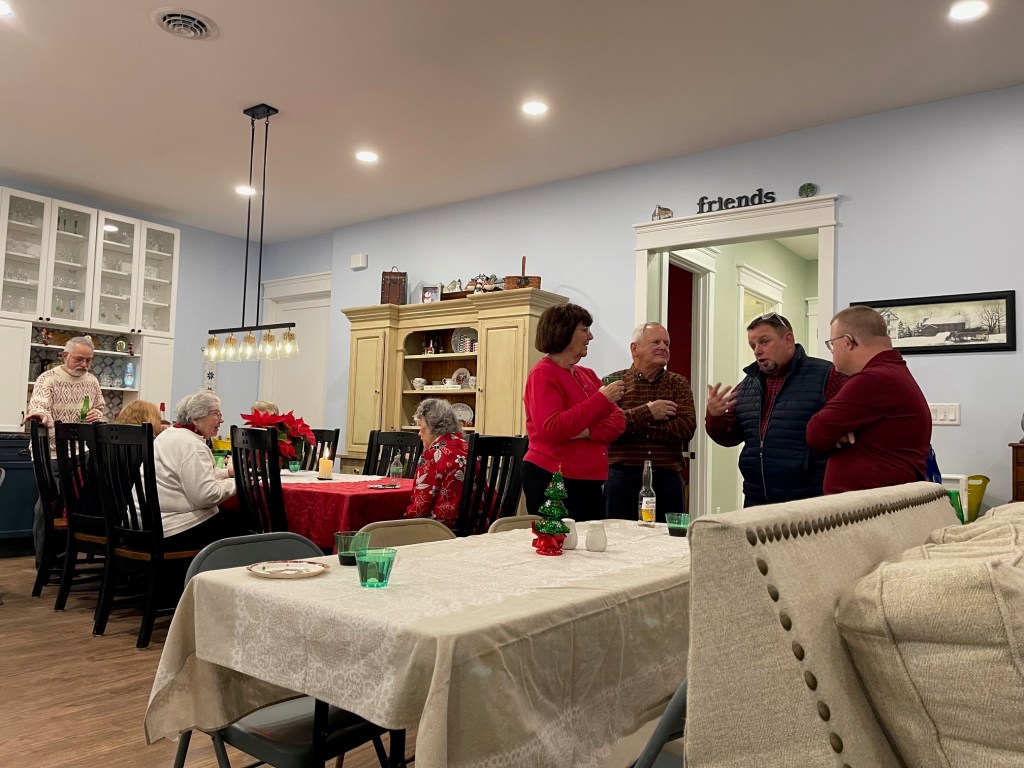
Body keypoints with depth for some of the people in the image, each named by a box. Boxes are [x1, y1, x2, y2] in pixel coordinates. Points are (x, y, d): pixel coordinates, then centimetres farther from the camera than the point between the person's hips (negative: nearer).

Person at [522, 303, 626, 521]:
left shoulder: (587, 374, 15)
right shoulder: (543, 374, -7)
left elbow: (618, 421, 7)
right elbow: (550, 429, -20)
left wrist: (588, 432, -14)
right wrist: (601, 398, -19)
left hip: (590, 481, 7)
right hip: (551, 480, -7)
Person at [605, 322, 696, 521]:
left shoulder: (679, 384, 10)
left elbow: (686, 428, -6)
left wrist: (633, 428, -11)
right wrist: (647, 412, -15)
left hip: (667, 480, 2)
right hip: (622, 478, -2)